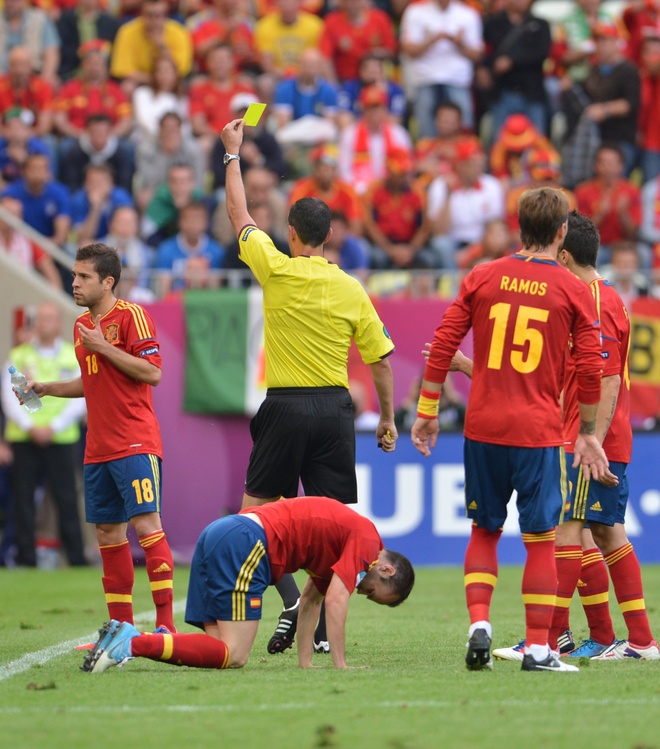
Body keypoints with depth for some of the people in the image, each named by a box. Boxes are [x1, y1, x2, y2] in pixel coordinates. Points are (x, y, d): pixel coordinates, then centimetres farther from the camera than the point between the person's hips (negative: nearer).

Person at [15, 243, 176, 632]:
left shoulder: (131, 315, -8)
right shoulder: (82, 325, 16)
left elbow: (152, 372, -15)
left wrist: (103, 347, -16)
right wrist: (46, 388, 17)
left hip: (135, 444, -8)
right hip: (98, 449, 8)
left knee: (146, 523, -13)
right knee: (108, 533, 7)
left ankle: (166, 623, -14)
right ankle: (122, 626, 13)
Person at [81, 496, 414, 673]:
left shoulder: (344, 528, 28)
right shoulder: (367, 539, 0)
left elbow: (310, 599, 29)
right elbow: (336, 599, -10)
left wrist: (305, 662, 22)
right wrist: (340, 666, -4)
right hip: (247, 545, -10)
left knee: (221, 647, 3)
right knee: (234, 655, -14)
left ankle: (127, 639, -10)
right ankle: (134, 643, -25)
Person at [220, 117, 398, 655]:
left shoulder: (277, 271, -7)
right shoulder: (351, 291, 1)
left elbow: (240, 217, 6)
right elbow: (381, 357, 4)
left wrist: (233, 154, 18)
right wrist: (387, 418, 15)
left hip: (286, 409, -3)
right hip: (335, 409, 3)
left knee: (257, 511, 7)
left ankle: (291, 598, -13)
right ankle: (323, 628, 0)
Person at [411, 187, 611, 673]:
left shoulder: (482, 279, 4)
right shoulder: (574, 291, -2)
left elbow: (442, 346, 3)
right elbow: (591, 369, -2)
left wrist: (427, 413, 10)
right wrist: (588, 434, 8)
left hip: (483, 428, 3)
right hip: (540, 431, -2)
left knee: (485, 531, 16)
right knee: (541, 540, 3)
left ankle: (479, 623, -1)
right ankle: (538, 648, 2)